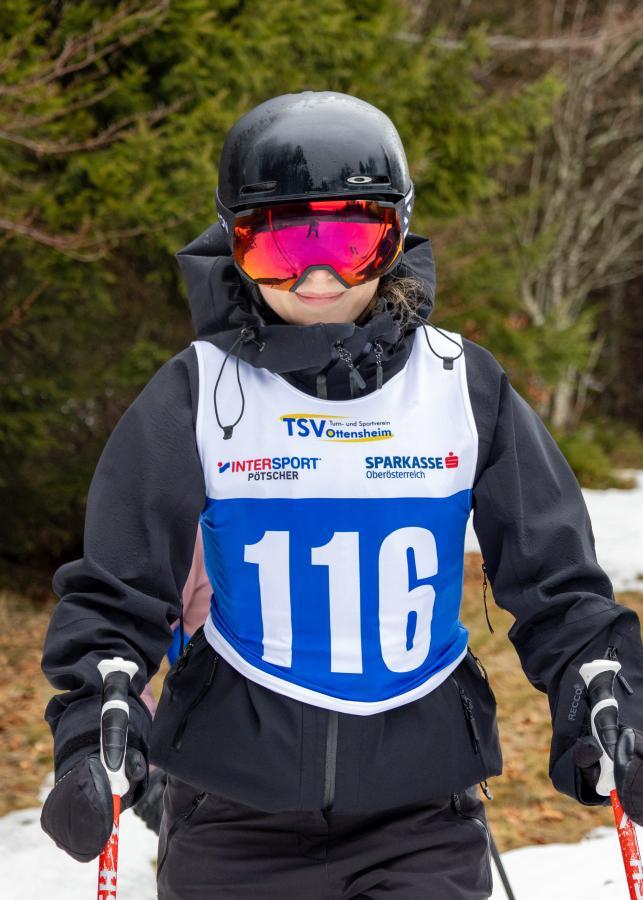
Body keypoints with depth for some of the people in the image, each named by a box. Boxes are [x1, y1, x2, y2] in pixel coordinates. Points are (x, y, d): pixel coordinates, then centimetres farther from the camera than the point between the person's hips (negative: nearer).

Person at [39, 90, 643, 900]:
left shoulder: (462, 384, 1)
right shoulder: (199, 392, -3)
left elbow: (555, 582, 6)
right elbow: (114, 591, -1)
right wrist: (95, 734, -16)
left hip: (422, 812, 0)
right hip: (234, 818, 0)